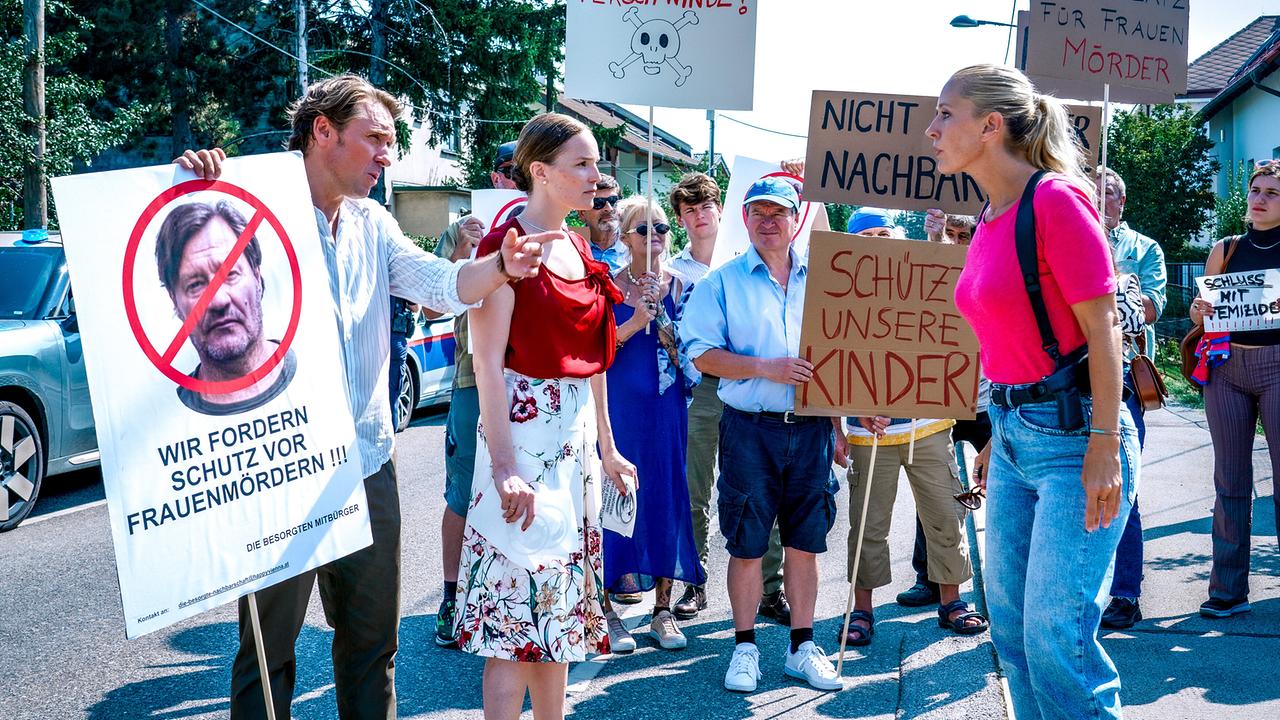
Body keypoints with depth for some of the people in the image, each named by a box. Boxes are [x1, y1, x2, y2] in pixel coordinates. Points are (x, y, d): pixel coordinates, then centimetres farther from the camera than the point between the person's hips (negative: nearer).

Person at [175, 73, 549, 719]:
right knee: (268, 647, 6)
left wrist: (501, 266, -21)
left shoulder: (373, 225, 10)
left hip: (369, 464, 6)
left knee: (373, 639, 17)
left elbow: (442, 286, -1)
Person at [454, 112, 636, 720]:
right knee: (518, 602, -5)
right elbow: (488, 362, -17)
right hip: (523, 426, -8)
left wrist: (606, 448, 17)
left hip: (577, 434, 8)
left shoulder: (580, 251, 13)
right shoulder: (505, 244, -11)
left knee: (560, 602, 14)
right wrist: (504, 465, -24)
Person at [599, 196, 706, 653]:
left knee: (667, 498, 3)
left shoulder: (678, 285, 8)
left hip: (667, 406, 3)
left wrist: (661, 317, -10)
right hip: (620, 405, -2)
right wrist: (633, 324, -17)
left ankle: (662, 609, 13)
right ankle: (605, 609, 6)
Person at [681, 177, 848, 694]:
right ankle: (745, 646, 16)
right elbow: (702, 354, -7)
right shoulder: (722, 282, 1)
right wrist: (768, 368, -16)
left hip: (811, 430, 3)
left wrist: (835, 428, 11)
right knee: (747, 544, 3)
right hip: (750, 430, -3)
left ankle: (802, 646, 19)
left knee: (805, 543, 8)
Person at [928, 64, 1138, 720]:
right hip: (1013, 431, 9)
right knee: (1010, 622, 12)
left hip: (1072, 433, -9)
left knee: (1055, 632, -7)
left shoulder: (1056, 199, -15)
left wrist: (1104, 449, -18)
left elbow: (1102, 331, -16)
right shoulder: (989, 221, 11)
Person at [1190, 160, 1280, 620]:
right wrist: (1198, 312, -4)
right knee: (1230, 481, 5)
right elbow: (1202, 319, 18)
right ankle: (1228, 590, 10)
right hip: (1227, 367, 3)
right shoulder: (1225, 251, 11)